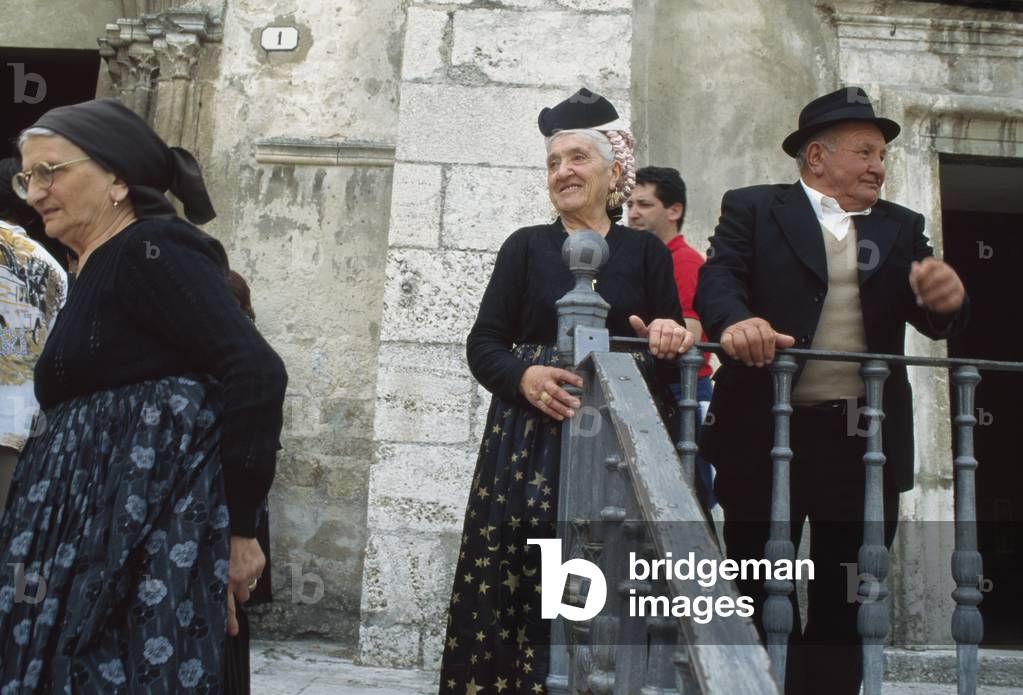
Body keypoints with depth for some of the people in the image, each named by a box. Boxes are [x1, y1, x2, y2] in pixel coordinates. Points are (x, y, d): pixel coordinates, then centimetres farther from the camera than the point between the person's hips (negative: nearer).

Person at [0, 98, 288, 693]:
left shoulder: (151, 250, -9)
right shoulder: (99, 271, 19)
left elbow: (257, 374, -20)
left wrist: (240, 527, -16)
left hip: (152, 542, -9)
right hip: (100, 539, 9)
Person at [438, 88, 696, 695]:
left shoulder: (646, 251, 10)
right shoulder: (526, 246, 9)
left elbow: (672, 347, 7)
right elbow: (484, 343, 4)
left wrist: (670, 339, -16)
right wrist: (524, 377, -16)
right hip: (529, 441, 0)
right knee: (513, 587, -4)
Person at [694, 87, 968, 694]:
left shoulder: (901, 228, 15)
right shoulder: (753, 209, 4)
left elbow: (936, 323, 6)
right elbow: (718, 279, -10)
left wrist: (946, 297, -18)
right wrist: (736, 321, -32)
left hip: (864, 440, 4)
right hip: (765, 432, -3)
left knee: (844, 604, 11)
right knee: (756, 595, 6)